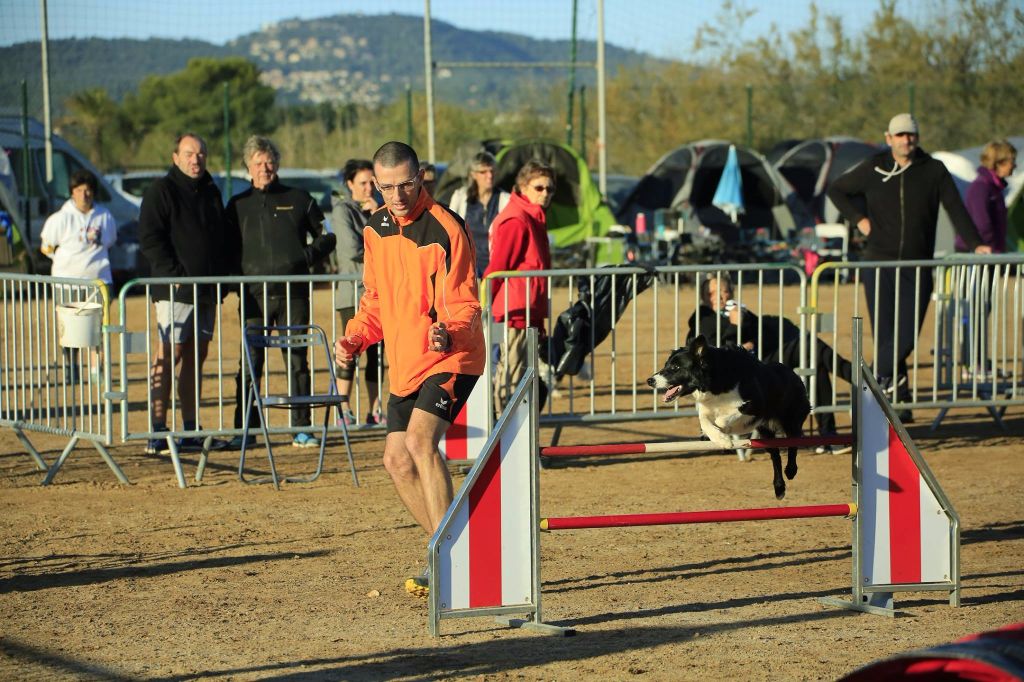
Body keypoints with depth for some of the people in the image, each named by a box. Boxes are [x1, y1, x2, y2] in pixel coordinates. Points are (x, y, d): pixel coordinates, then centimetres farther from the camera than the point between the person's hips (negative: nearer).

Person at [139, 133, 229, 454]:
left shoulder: (211, 193, 18)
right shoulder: (161, 191, -3)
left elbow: (221, 240, 24)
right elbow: (149, 239, -11)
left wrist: (222, 276, 9)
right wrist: (175, 274, -17)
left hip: (207, 291, 7)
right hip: (175, 291, -7)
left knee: (196, 358, 9)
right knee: (168, 356, -10)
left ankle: (191, 430, 13)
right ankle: (158, 432, -11)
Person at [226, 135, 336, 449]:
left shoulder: (299, 199, 10)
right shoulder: (238, 205, 11)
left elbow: (326, 235, 15)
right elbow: (228, 248, 16)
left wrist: (308, 256, -2)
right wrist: (237, 276, -1)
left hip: (293, 293, 0)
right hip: (254, 294, 0)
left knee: (297, 360, 1)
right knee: (250, 362, -2)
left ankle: (302, 428, 6)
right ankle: (244, 429, 2)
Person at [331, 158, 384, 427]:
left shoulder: (376, 210, 18)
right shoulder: (342, 210, -2)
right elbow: (351, 249, -15)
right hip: (352, 291, -6)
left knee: (377, 352, 5)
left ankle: (374, 410, 8)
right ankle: (343, 408, -4)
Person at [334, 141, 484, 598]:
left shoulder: (445, 230, -15)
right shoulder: (377, 229, 8)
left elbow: (464, 305, -16)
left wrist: (449, 334, -37)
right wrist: (355, 337, 3)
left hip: (449, 359, -8)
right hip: (405, 363, 8)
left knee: (420, 440, -27)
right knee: (397, 460, 8)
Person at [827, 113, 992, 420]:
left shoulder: (934, 171, 4)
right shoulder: (873, 169, 5)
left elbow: (956, 210, -1)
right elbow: (836, 190, 18)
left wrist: (974, 244, -14)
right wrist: (859, 218, 5)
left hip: (918, 269, 0)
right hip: (879, 264, 0)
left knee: (908, 334, -11)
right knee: (886, 334, -2)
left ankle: (878, 377, 11)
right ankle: (899, 398, 7)